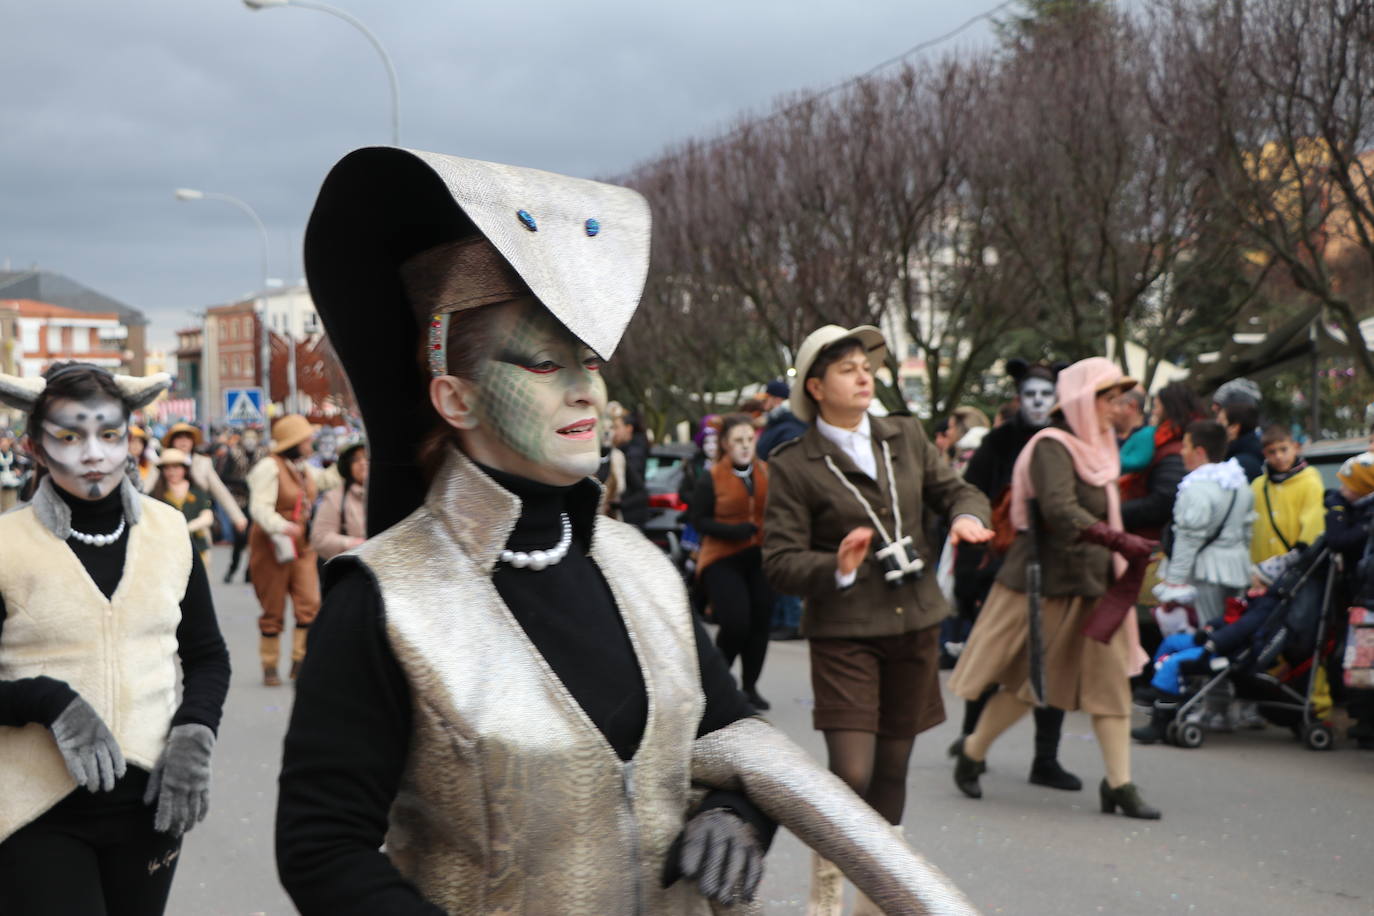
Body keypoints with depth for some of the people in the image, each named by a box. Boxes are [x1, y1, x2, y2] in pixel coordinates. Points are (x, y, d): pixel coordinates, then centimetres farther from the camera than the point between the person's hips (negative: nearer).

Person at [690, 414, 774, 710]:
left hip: (759, 558, 4)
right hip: (723, 560, -4)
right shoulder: (711, 478, -4)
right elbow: (699, 520, -4)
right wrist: (732, 531, -18)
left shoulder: (767, 473, 7)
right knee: (736, 623, -14)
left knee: (760, 622, 3)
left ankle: (750, 686, 20)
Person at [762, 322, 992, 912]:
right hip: (844, 634, -5)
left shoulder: (904, 437, 8)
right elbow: (779, 563, -9)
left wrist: (967, 515, -9)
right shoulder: (793, 466, -7)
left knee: (893, 768, 13)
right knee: (851, 776, -13)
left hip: (915, 624, 5)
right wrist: (837, 569, -27)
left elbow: (956, 490, 15)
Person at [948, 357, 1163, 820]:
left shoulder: (1095, 448, 14)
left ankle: (1120, 784, 0)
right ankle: (972, 751, 26)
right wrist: (1118, 540, -39)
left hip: (1093, 582, 8)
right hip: (1046, 582, -8)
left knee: (1111, 678, -1)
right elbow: (1060, 510, -30)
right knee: (1026, 681, 4)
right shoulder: (1052, 447, -15)